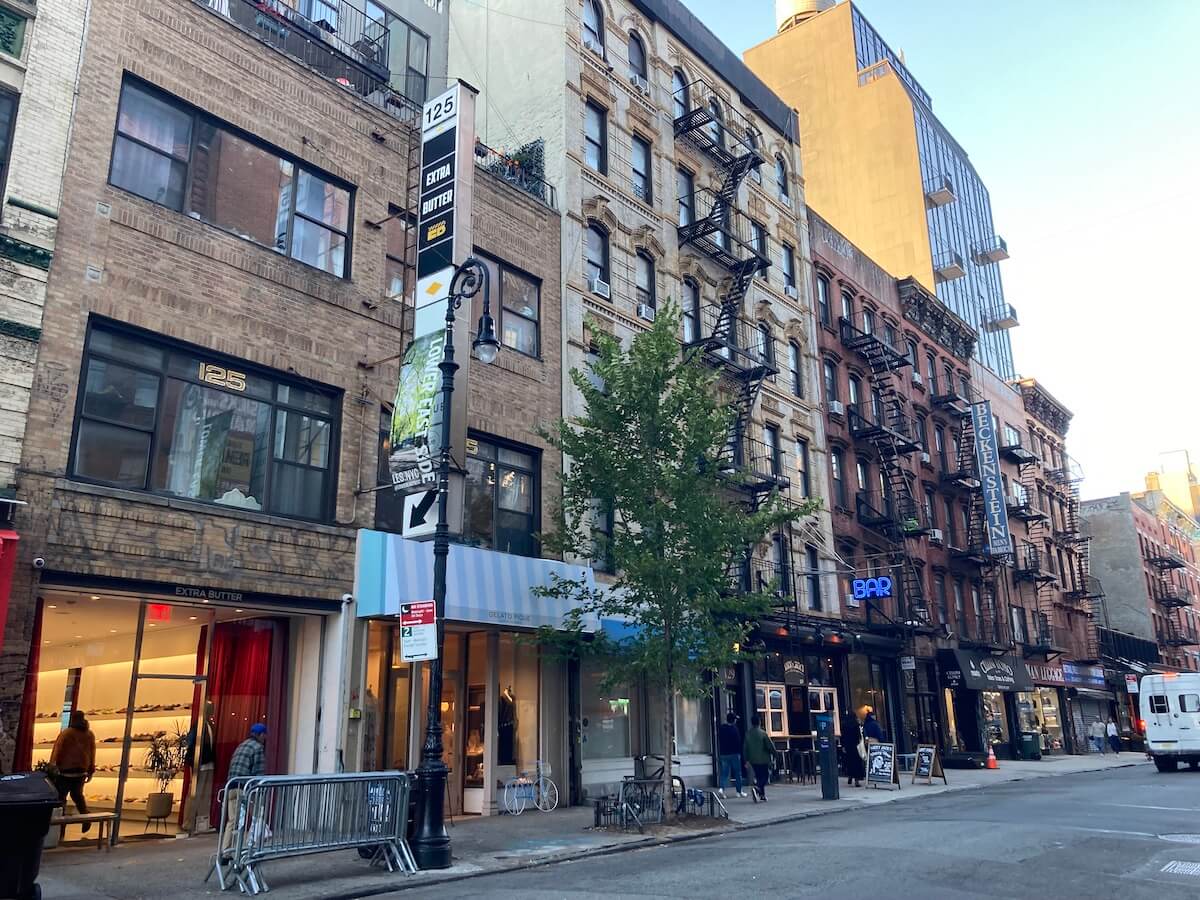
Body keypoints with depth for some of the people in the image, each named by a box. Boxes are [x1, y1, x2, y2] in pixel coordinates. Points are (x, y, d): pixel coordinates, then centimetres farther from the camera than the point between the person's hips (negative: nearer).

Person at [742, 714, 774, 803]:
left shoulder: (748, 734, 3)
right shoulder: (762, 733, -13)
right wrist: (774, 753, 7)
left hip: (753, 760, 5)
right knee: (764, 776, 1)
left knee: (759, 777, 16)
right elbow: (770, 746, -10)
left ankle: (762, 795, 18)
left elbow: (745, 748, 8)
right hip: (763, 759, -5)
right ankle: (756, 788, -23)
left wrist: (746, 760, 15)